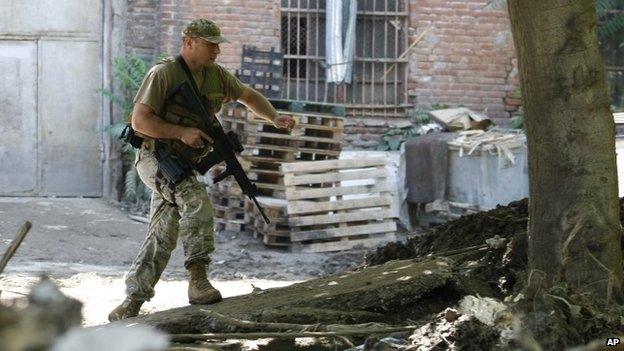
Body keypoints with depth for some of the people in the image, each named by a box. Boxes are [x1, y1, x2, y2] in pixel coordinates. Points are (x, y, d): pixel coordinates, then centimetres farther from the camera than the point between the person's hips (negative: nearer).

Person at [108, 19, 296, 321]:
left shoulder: (216, 76, 6)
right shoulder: (164, 74, -14)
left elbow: (249, 96, 23)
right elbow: (139, 121, -19)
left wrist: (274, 118, 6)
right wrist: (182, 133, -25)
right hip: (155, 157, -7)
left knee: (164, 236, 3)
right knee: (197, 200, -29)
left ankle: (132, 302, 7)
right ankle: (198, 280, -27)